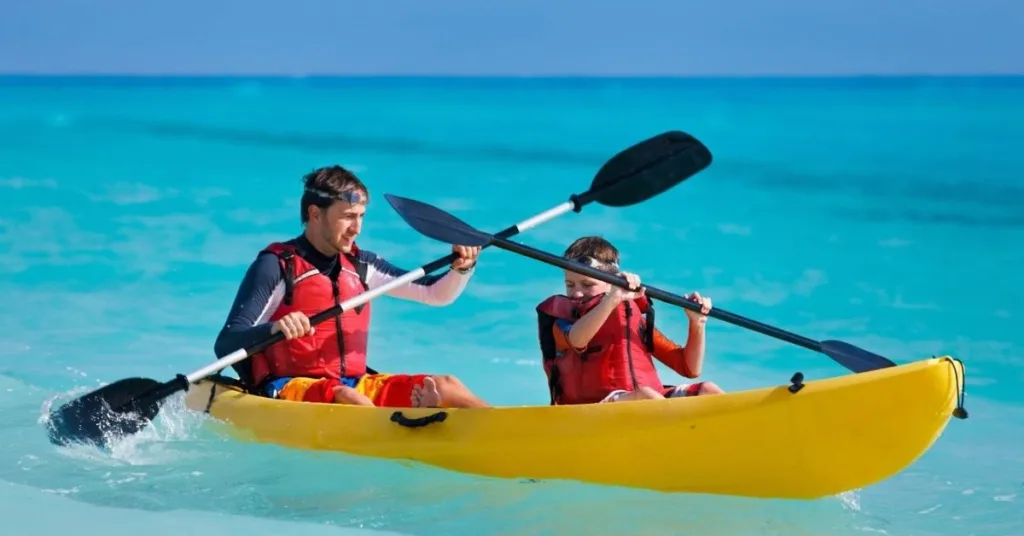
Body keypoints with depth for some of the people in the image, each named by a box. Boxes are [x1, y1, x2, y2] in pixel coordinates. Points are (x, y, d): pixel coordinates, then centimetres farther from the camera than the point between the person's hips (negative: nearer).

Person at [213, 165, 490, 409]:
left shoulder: (360, 265, 13)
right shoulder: (277, 266, -6)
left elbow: (437, 294, 18)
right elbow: (225, 346, -15)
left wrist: (462, 268, -4)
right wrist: (274, 328, -35)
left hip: (355, 384, 7)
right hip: (287, 390, -7)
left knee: (444, 387, -12)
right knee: (349, 399, -38)